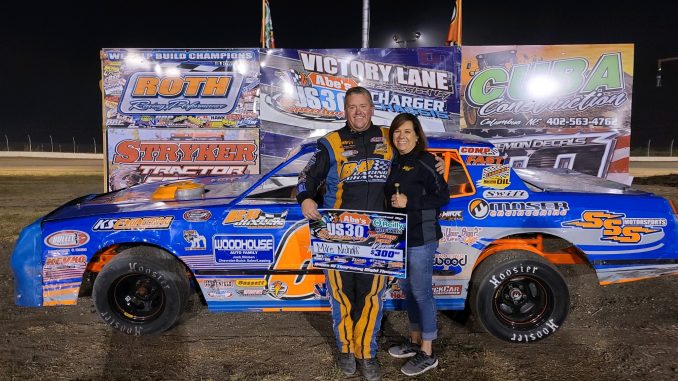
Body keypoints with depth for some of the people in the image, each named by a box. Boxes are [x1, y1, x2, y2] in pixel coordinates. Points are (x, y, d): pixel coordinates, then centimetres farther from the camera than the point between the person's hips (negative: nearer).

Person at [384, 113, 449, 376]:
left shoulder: (425, 161, -11)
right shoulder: (394, 163, 11)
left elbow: (443, 197, -13)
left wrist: (409, 202, -20)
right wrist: (393, 203, 1)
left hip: (421, 238, -8)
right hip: (398, 236, 8)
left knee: (421, 292, -2)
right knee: (408, 290, 16)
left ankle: (427, 354, 10)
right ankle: (415, 342, 31)